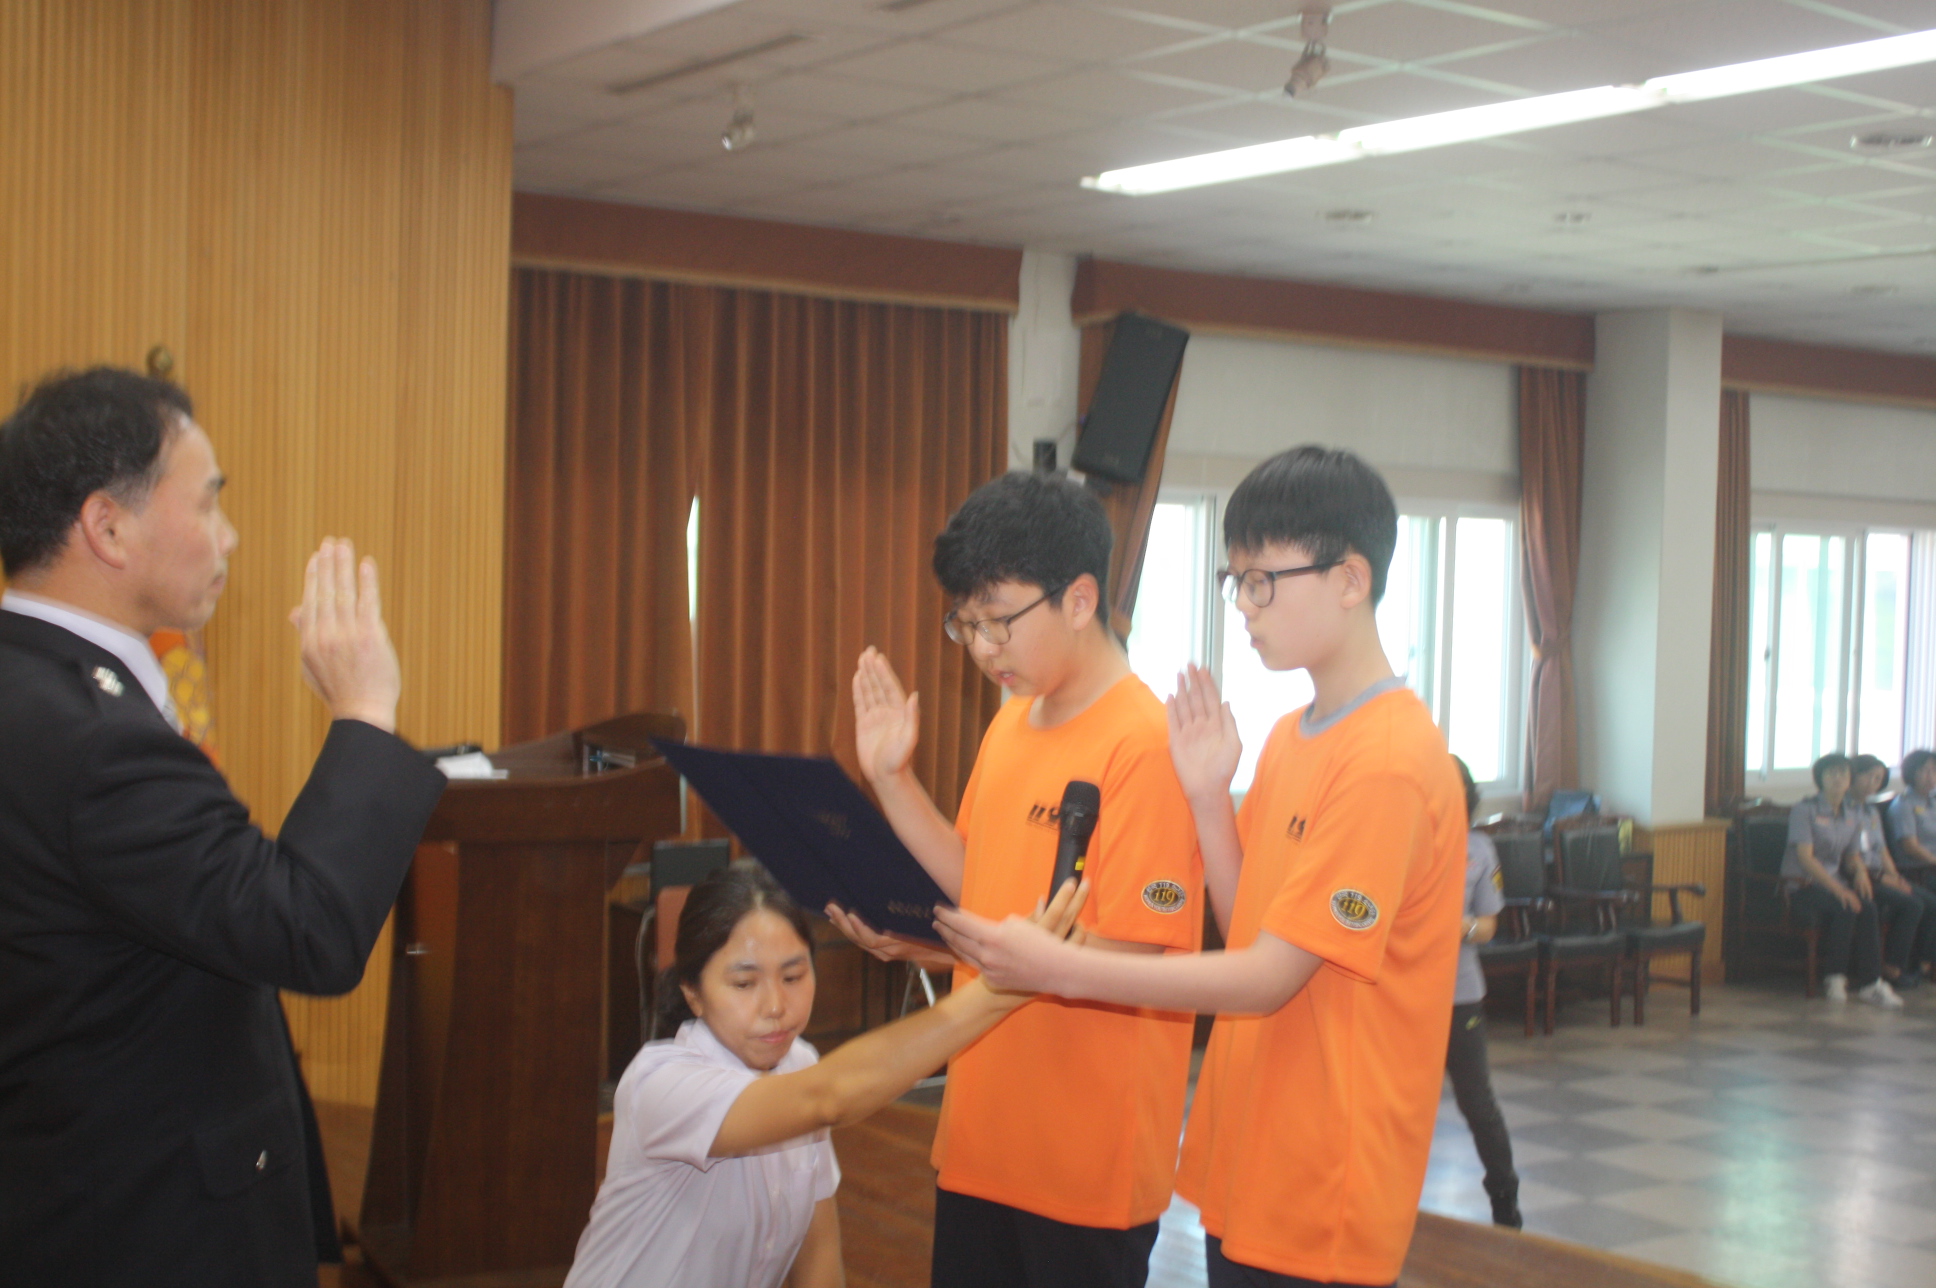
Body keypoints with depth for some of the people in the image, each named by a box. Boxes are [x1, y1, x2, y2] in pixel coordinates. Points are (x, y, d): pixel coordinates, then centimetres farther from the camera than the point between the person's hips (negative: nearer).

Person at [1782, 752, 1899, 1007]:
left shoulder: (1855, 813, 12)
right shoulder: (1804, 809, -8)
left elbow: (1851, 855, 18)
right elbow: (1805, 857, -15)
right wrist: (1838, 889, -25)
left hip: (1834, 879, 5)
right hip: (1803, 885, -5)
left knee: (1867, 908, -27)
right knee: (1846, 909, -33)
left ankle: (1869, 982, -25)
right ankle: (1834, 976, -18)